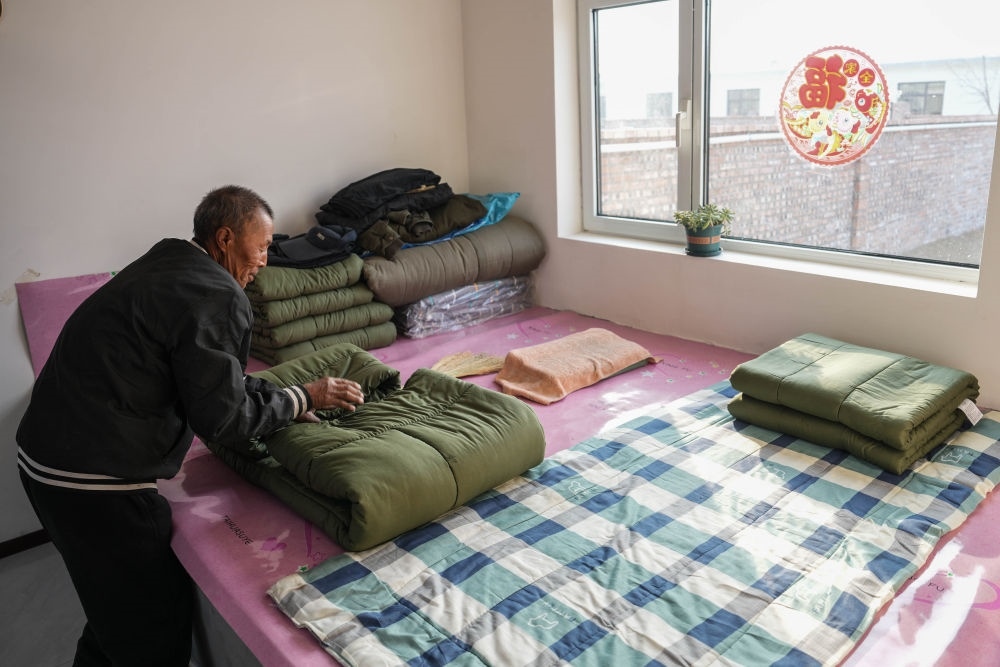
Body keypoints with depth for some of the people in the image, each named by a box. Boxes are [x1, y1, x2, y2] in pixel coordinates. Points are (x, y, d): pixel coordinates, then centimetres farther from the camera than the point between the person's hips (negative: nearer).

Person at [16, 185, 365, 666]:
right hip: (94, 478, -10)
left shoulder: (163, 266, 13)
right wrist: (301, 399, -3)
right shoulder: (218, 295, -18)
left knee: (115, 606, 27)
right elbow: (222, 420, -17)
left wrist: (283, 400, 12)